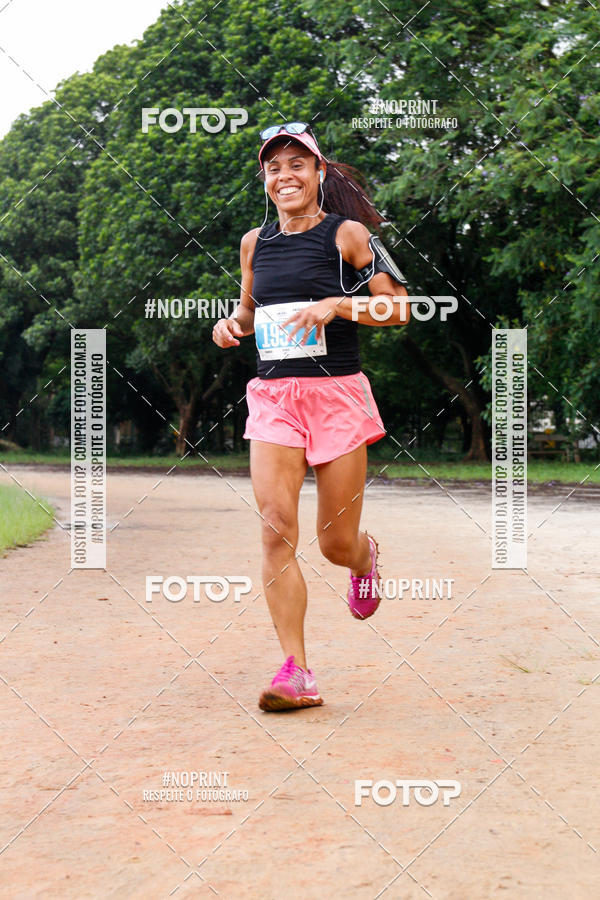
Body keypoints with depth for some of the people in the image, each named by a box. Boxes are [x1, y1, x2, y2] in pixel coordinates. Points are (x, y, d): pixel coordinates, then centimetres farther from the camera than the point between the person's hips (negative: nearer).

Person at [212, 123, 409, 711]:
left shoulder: (347, 234, -1)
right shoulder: (255, 242, 12)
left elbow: (398, 308, -2)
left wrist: (336, 305, -16)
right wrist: (231, 324, 6)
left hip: (336, 394, -3)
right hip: (271, 396, 3)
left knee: (336, 542, 3)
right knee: (276, 529, -13)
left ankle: (365, 557, 43)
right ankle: (296, 673, -10)